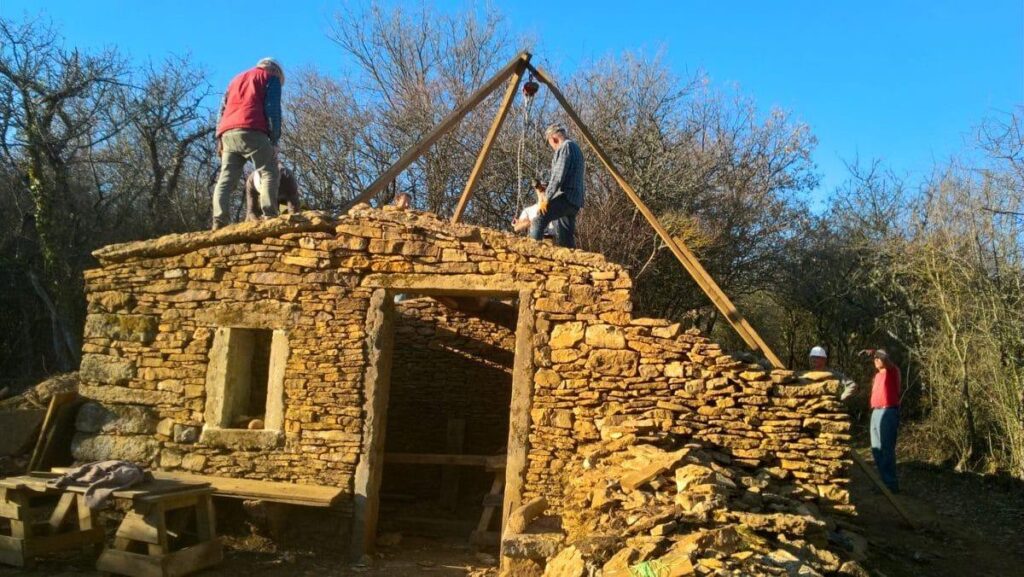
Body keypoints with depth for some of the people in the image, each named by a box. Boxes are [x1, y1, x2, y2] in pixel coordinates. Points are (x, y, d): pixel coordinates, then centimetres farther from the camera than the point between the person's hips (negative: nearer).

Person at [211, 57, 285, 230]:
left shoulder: (236, 79, 35)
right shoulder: (271, 78, 17)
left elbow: (222, 110, 25)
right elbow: (272, 109, 2)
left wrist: (219, 139, 19)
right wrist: (274, 139, -3)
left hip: (227, 134, 6)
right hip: (252, 132, -5)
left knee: (226, 179, 1)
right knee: (269, 173, -3)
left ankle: (219, 222, -12)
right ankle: (270, 216, -20)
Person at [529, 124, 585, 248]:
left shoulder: (565, 146, -3)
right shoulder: (576, 148, 26)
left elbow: (558, 176, -15)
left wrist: (546, 198, -15)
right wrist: (548, 188, 28)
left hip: (565, 197, -10)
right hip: (574, 200, 10)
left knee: (538, 221, -22)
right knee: (566, 240, 7)